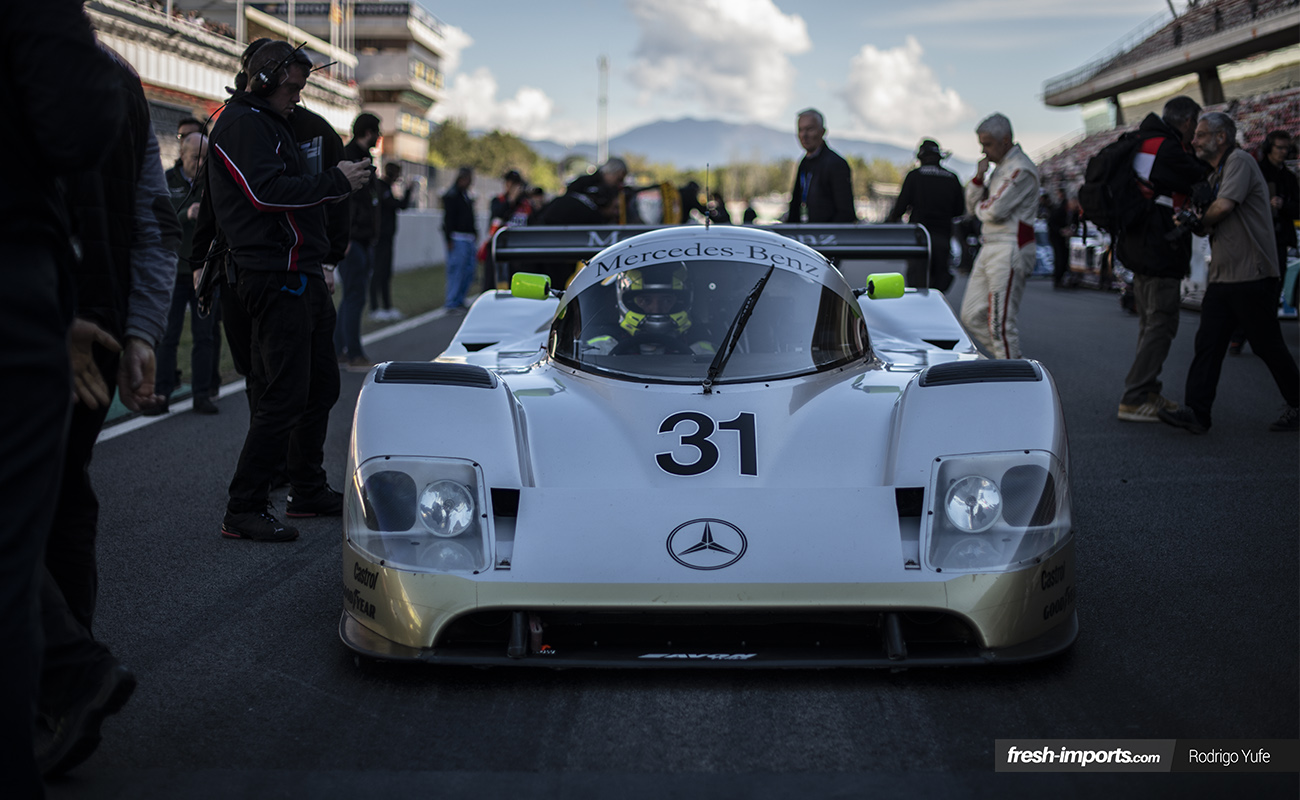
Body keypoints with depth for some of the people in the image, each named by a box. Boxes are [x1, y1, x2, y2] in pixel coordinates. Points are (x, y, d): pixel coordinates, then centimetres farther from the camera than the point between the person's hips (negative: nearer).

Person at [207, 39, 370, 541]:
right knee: (286, 395, -12)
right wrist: (336, 182, -17)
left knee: (321, 387, 16)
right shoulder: (242, 123, -9)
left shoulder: (274, 123, 24)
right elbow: (266, 192, -21)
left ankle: (308, 491, 27)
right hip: (274, 277, -11)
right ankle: (242, 511, -7)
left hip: (302, 274, 11)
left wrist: (340, 182, 11)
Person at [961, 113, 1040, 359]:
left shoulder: (1020, 169, -12)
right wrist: (979, 177, -1)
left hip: (1009, 250, -10)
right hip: (988, 249, 10)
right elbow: (973, 205, 16)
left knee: (1000, 323, -8)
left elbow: (996, 211, -21)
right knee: (972, 316, 9)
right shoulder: (1000, 167, 20)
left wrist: (980, 207, 2)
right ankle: (1014, 361, 16)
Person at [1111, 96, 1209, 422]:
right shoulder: (1168, 149, -17)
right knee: (1161, 325, -6)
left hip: (1137, 247, 10)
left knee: (1151, 323, 18)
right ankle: (1133, 400, -7)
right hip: (1160, 249, -10)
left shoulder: (1143, 142, 12)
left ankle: (1147, 392, 25)